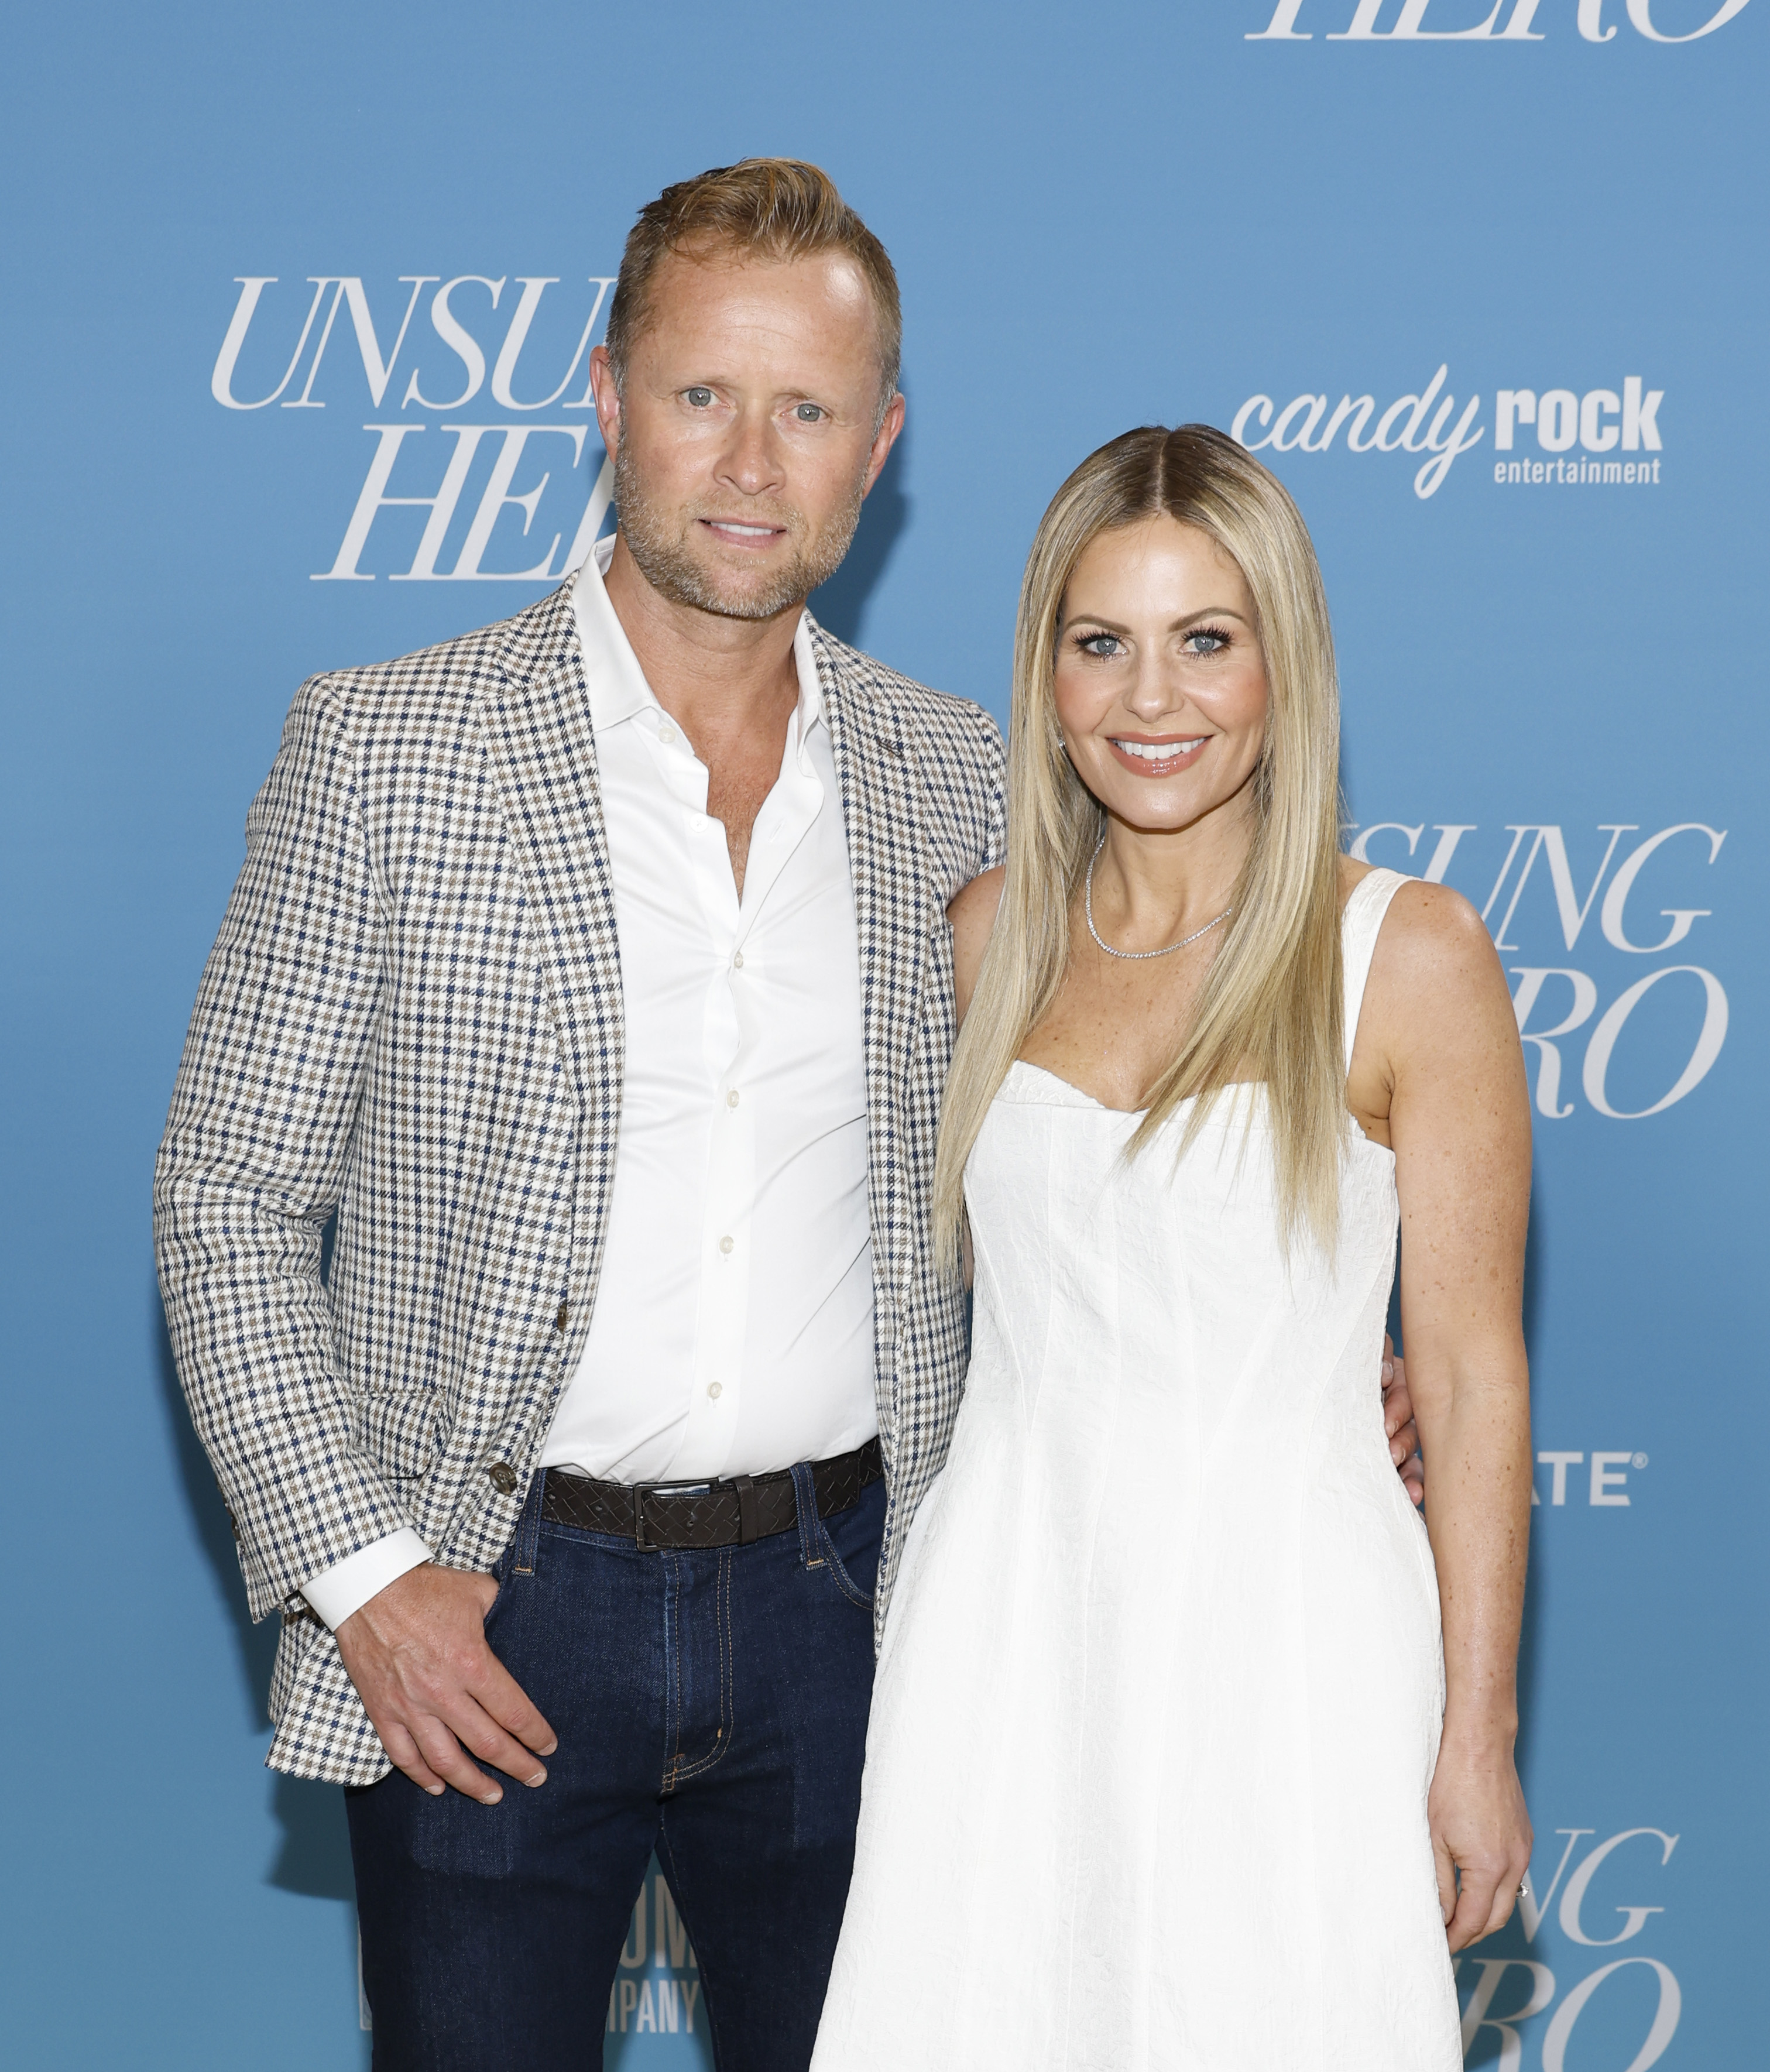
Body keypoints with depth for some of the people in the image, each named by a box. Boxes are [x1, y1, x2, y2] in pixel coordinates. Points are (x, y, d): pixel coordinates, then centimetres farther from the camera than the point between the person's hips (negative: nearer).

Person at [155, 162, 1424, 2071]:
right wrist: (359, 1569, -11)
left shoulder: (956, 781, 4)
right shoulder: (386, 747, -5)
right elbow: (228, 1199, -3)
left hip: (839, 1606, 3)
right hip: (484, 1624, -2)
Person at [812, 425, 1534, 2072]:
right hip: (1005, 1615, 4)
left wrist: (1478, 1739, -6)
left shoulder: (1408, 955, -7)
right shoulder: (991, 935, 6)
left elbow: (1472, 1377, -5)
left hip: (1278, 1625, -3)